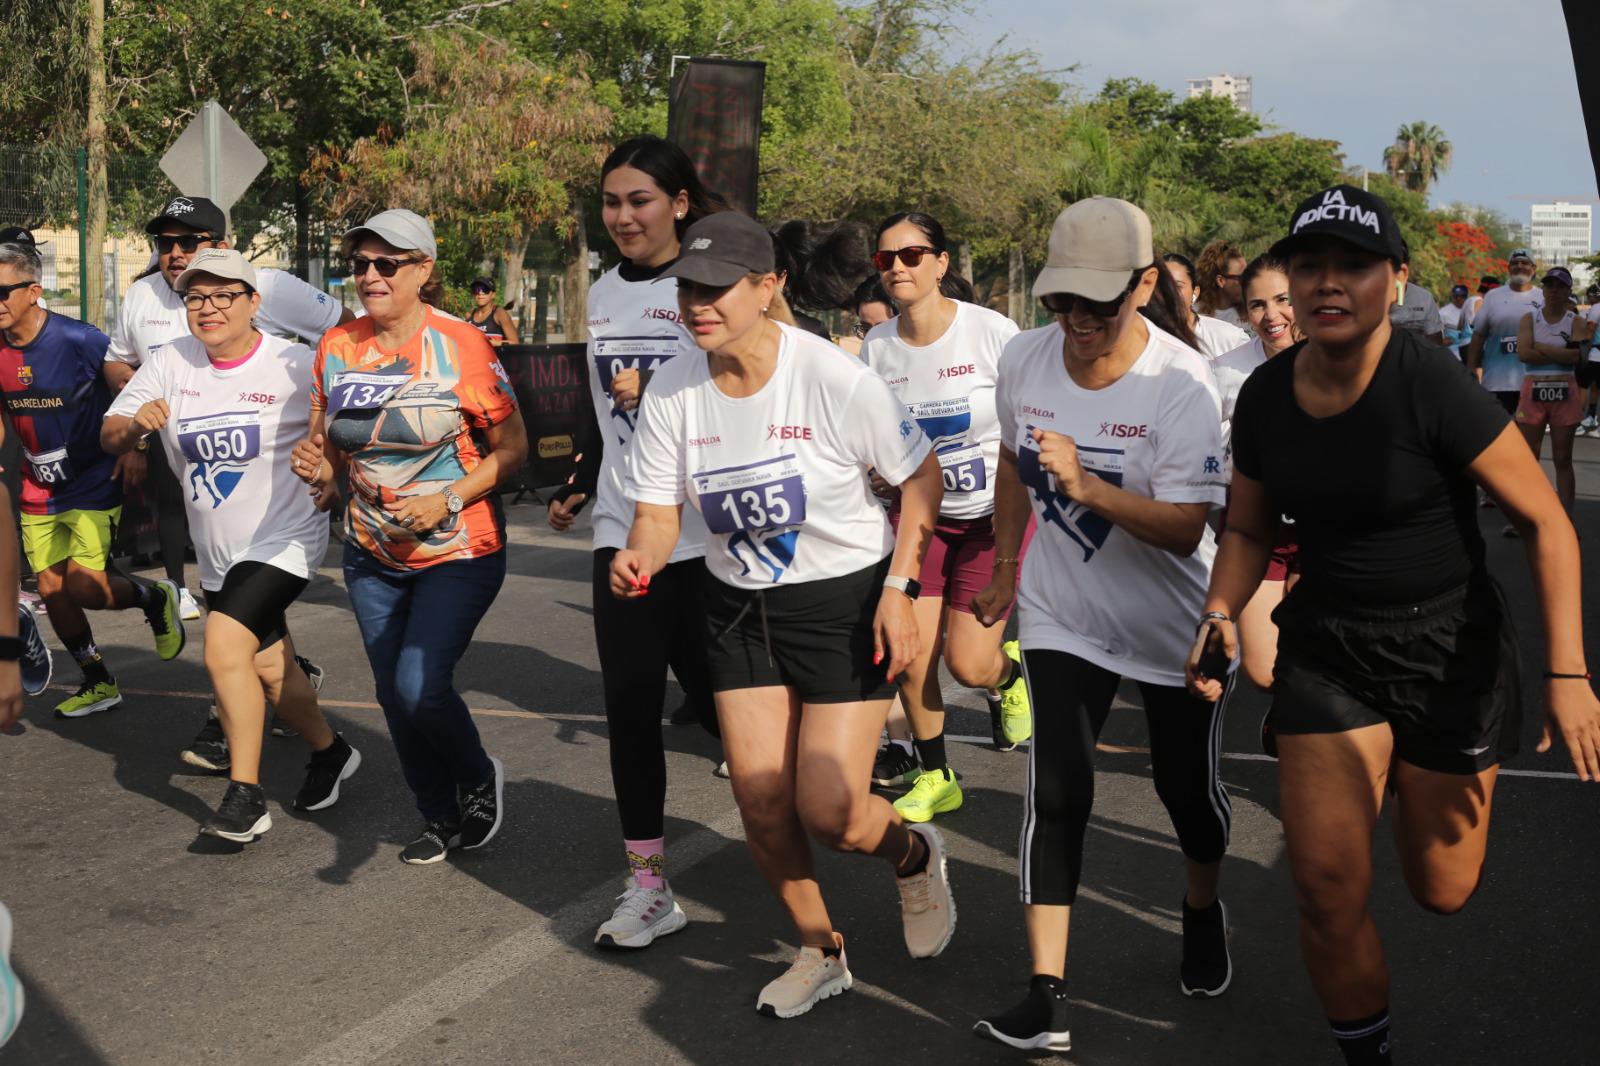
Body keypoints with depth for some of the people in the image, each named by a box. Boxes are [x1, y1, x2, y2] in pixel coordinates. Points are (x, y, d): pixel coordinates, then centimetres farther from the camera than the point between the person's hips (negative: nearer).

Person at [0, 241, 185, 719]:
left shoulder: (78, 339, -19)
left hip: (94, 485, -6)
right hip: (39, 492, 6)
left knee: (84, 588, -12)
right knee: (52, 590, 7)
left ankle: (155, 597, 20)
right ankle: (99, 684, 24)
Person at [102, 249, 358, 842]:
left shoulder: (295, 366, -13)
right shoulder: (170, 364, -1)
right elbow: (110, 438, -3)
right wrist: (135, 423, -25)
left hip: (284, 539, -6)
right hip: (217, 551, 6)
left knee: (224, 647, -24)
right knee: (267, 667, 16)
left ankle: (245, 797, -15)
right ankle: (330, 753, 41)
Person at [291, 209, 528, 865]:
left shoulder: (462, 346, -13)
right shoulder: (336, 347, 1)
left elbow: (513, 447, -10)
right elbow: (326, 441, 13)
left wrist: (447, 500, -21)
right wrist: (316, 467, -10)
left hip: (458, 552, -5)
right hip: (372, 557, 6)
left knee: (419, 686, -16)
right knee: (393, 696, 11)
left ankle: (479, 778, 15)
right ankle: (441, 820, 32)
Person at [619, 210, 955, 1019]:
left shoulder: (834, 378, -19)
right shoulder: (672, 392, -7)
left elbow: (921, 478, -9)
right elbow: (657, 513, -2)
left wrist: (899, 587, -17)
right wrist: (638, 557, -25)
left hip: (847, 598, -4)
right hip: (738, 607, 5)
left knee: (827, 810, -9)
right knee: (760, 801, 2)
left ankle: (914, 857, 29)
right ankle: (821, 952, 28)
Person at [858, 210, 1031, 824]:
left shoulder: (992, 332, -15)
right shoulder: (876, 347, -3)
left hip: (994, 518, -3)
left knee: (968, 665, -8)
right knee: (912, 661, -4)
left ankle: (1009, 671, 31)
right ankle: (934, 778, 20)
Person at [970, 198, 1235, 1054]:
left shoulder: (1181, 383, -22)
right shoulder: (1024, 359, -8)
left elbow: (1185, 529, -27)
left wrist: (1088, 488, -42)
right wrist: (1004, 572, 17)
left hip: (1175, 627, -2)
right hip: (1062, 618, 2)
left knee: (1187, 786, 14)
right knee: (1055, 791, -9)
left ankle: (1203, 914, 46)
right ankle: (1044, 996, -6)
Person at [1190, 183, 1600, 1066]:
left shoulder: (1432, 386, -20)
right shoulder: (1265, 399, -6)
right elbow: (1247, 531, 9)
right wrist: (1220, 614, -10)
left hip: (1450, 651, -3)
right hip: (1326, 652, 3)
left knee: (1442, 891, 10)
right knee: (1327, 887, -7)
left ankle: (1427, 788, 46)